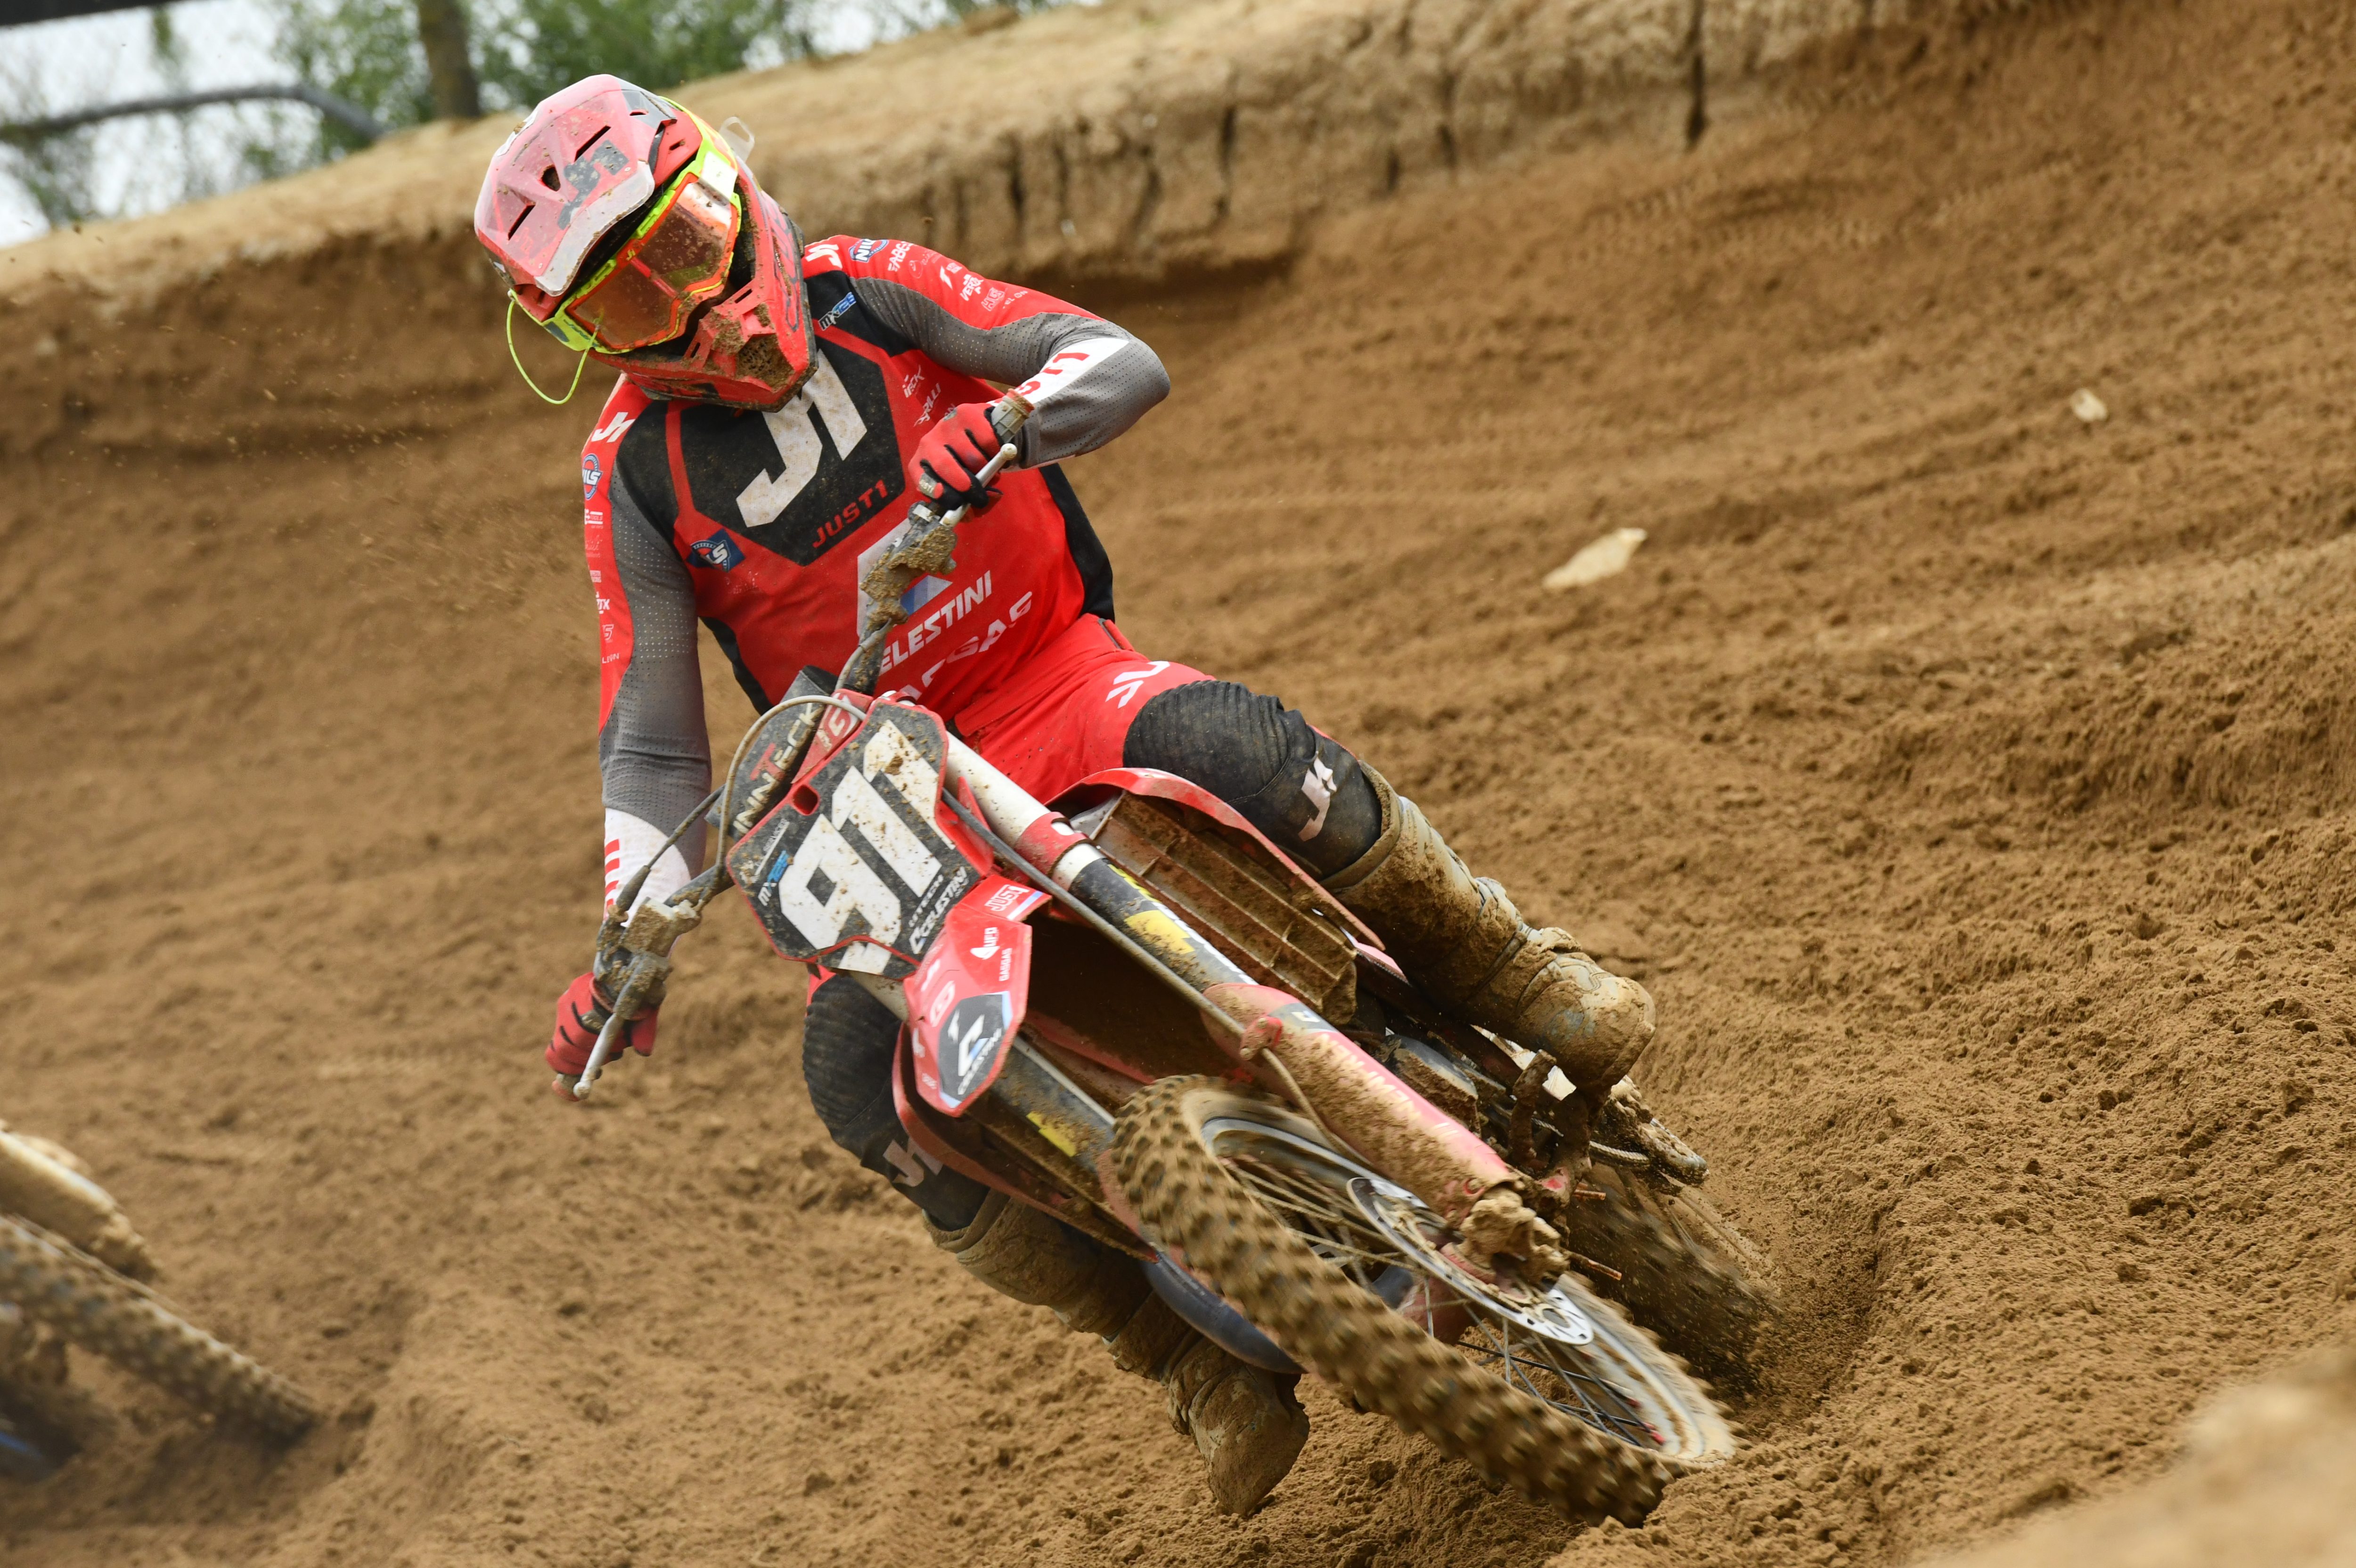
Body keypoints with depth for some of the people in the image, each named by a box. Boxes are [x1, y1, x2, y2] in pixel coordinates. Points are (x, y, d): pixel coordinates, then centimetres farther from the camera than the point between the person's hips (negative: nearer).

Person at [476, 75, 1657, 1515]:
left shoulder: (862, 292, -3)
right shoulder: (636, 480, -2)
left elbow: (1125, 363, -10)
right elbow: (653, 752, -2)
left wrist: (1009, 421, -32)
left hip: (1059, 683, -1)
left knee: (1247, 752, -34)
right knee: (859, 1078, -22)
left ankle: (1524, 984, -10)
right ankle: (1204, 1359, -11)